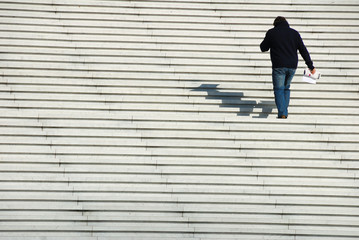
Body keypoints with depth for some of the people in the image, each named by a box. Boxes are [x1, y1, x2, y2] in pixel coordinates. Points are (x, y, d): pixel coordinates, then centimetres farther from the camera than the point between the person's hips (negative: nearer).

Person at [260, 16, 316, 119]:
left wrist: (267, 41, 29)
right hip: (292, 66, 3)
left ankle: (282, 113, -13)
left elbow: (263, 48, 10)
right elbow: (303, 50, 9)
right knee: (286, 88, 20)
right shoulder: (294, 33, 10)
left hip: (279, 66, -3)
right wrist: (311, 66, 11)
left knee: (279, 89, 2)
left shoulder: (271, 32, 2)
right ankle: (285, 112, 15)